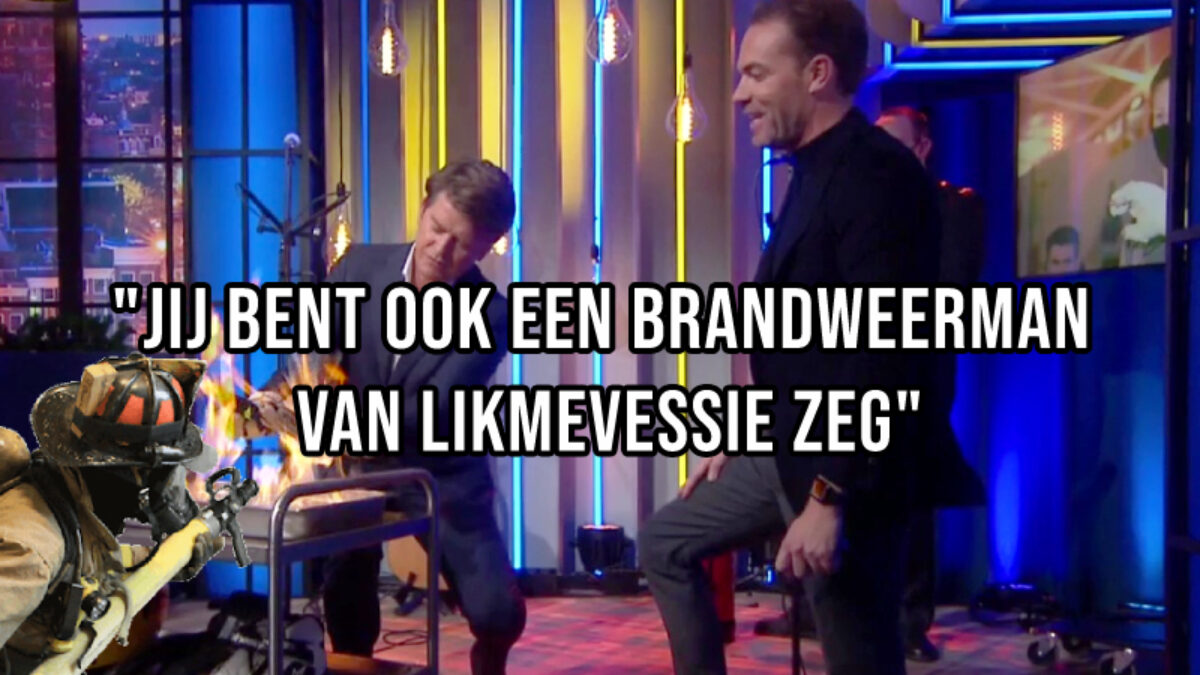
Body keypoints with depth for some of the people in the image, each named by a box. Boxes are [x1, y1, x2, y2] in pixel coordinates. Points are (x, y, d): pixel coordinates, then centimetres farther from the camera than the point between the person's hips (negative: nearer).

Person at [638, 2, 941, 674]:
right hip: (786, 450, 10)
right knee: (666, 543, 18)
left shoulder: (877, 175, -20)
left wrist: (830, 498, -26)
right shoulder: (816, 172, 13)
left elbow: (883, 353, -26)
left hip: (844, 472, -10)